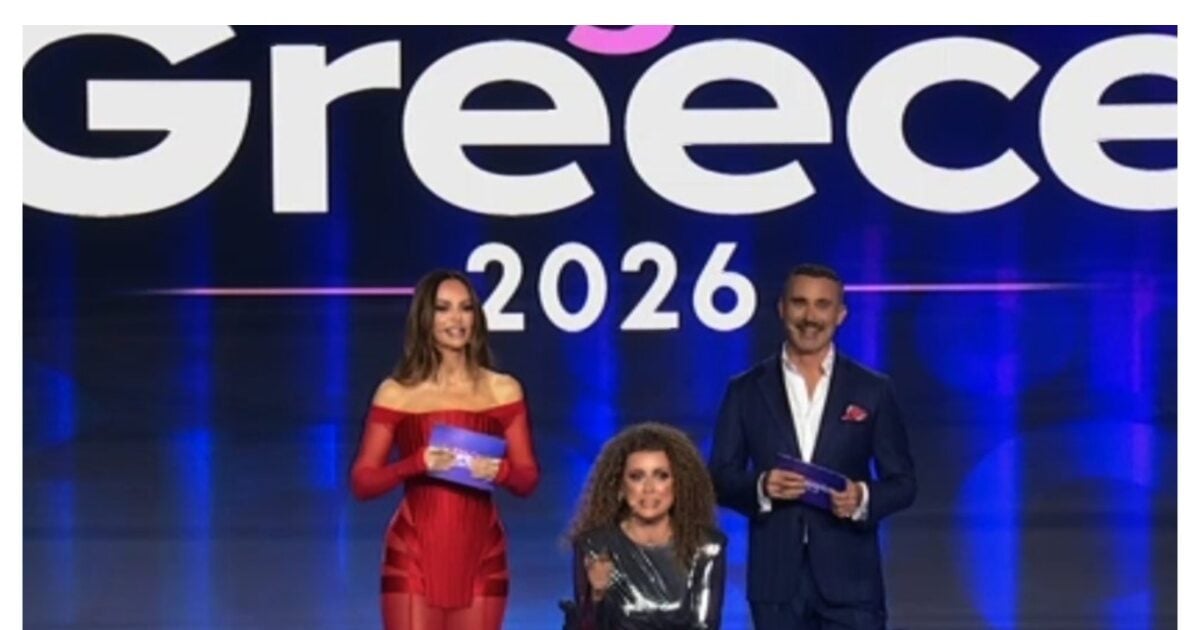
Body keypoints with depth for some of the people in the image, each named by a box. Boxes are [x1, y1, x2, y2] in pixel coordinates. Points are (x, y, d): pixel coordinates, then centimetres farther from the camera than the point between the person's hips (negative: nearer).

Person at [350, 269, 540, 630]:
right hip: (414, 553, -2)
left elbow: (528, 479, 7)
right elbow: (361, 482, 0)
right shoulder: (396, 393, 2)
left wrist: (500, 471, -16)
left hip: (481, 554, 2)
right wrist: (417, 463, -17)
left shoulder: (503, 391, 8)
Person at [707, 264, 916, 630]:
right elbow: (719, 479, 6)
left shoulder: (873, 390, 5)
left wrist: (863, 497, -15)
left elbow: (903, 482, 6)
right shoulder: (746, 390, 7)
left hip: (849, 579, -1)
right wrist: (760, 486, -15)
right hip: (776, 580, 1)